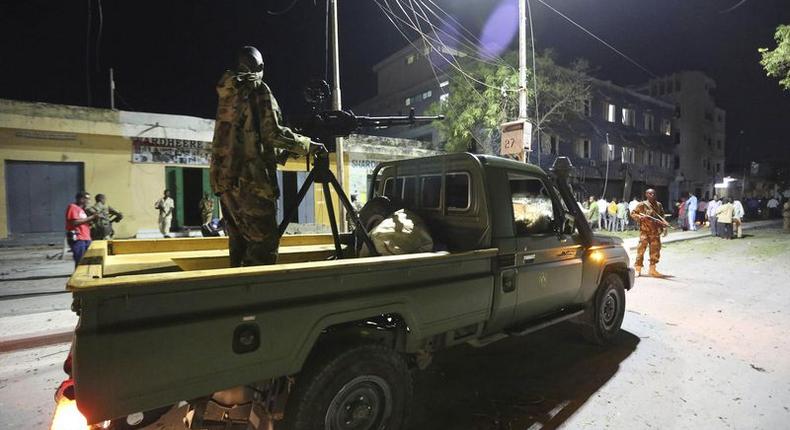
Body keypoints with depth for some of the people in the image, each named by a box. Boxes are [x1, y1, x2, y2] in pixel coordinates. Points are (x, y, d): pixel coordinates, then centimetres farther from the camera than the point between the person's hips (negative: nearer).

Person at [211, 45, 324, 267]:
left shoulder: (227, 94, 20)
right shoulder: (258, 89, -1)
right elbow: (273, 134, -12)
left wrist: (283, 153, 25)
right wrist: (307, 145, 1)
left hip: (224, 179, 8)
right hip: (250, 180, -8)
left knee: (240, 241, 13)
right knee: (264, 241, -6)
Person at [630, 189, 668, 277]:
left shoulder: (659, 205, 12)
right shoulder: (642, 205, -3)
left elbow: (662, 217, 19)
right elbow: (633, 213, -1)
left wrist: (664, 227, 7)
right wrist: (640, 217, -17)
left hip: (656, 232, 5)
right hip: (645, 231, -5)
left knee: (655, 250, 7)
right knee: (641, 249, -5)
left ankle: (652, 269, 18)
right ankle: (637, 269, 4)